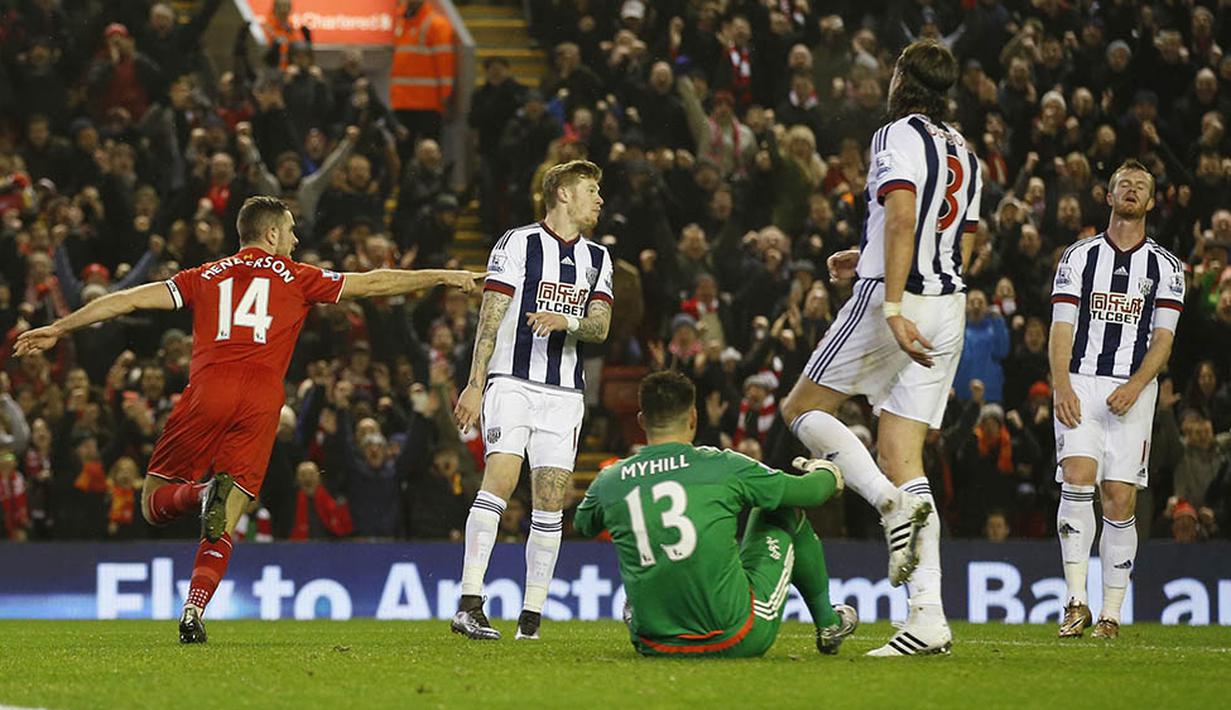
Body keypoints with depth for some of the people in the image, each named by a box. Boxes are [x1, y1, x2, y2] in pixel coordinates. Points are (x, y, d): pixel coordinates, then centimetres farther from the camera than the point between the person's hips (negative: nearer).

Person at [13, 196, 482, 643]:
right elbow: (372, 283, 22)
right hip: (262, 397, 0)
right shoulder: (295, 277, 18)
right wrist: (443, 277, 33)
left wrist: (58, 330, 25)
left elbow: (130, 299, 19)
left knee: (154, 504, 10)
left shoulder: (206, 277, 22)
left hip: (208, 389, 1)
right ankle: (193, 613, -19)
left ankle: (202, 494, -22)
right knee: (223, 529, 2)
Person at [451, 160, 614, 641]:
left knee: (550, 501, 0)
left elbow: (600, 326, 5)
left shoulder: (597, 259, 15)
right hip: (512, 381, -5)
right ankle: (469, 605, -25)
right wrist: (476, 384, -9)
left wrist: (566, 321, -17)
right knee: (500, 479, -20)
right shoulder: (518, 244, -1)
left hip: (564, 393, 5)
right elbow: (490, 317, -4)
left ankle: (532, 615, 5)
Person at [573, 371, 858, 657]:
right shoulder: (724, 466, -7)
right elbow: (808, 492, 8)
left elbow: (583, 525, 25)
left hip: (653, 645, 3)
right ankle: (826, 623, 37)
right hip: (737, 640, -3)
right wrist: (828, 475, 33)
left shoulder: (610, 481, 0)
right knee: (784, 513, 21)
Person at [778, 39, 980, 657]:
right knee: (901, 459, 4)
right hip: (949, 309, 7)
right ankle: (928, 620, -7)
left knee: (802, 409, 9)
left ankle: (891, 503, -17)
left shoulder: (900, 136, -6)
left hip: (896, 300, -7)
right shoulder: (964, 152, 19)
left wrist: (892, 307, -26)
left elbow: (902, 215, -20)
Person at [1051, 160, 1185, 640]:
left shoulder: (1165, 267, 10)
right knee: (1077, 479, -19)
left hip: (1133, 392, 0)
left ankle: (1111, 614, 2)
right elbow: (1061, 329, 5)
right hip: (1080, 384, 0)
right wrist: (1061, 387, -10)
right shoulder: (1078, 258, 11)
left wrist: (1134, 387, -13)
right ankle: (1077, 604, -20)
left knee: (1120, 500, -5)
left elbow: (1162, 340, 3)